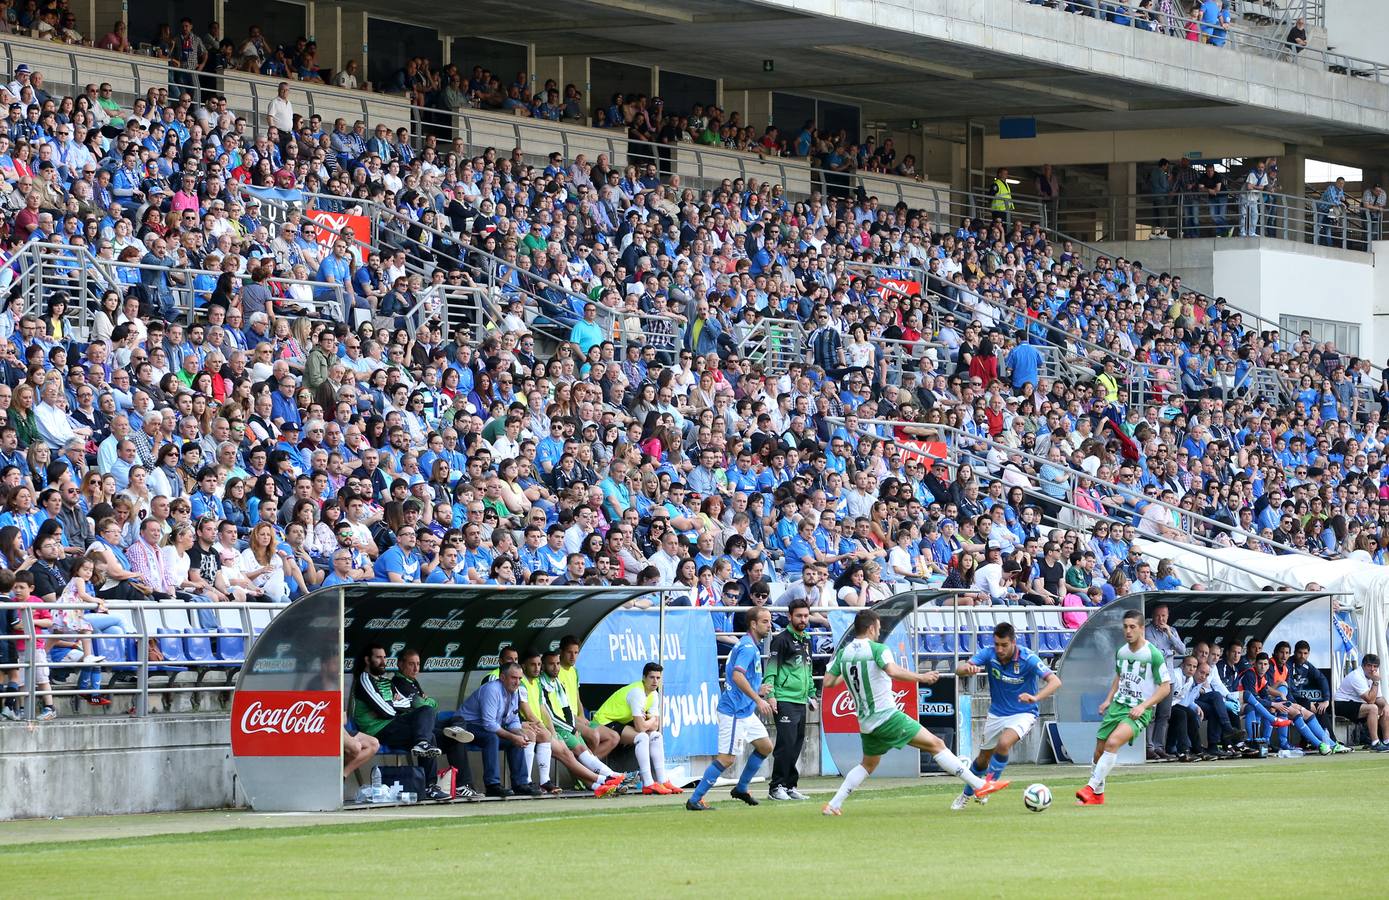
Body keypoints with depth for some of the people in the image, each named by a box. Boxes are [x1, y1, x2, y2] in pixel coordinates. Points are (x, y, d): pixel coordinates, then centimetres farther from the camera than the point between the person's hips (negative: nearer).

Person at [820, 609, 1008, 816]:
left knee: (868, 764, 28)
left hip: (866, 723, 7)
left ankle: (833, 804, 18)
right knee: (936, 744, -5)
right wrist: (922, 677, -19)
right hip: (888, 717, -7)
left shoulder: (842, 653, 6)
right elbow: (893, 671, -29)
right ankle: (980, 785, -9)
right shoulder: (877, 649, -12)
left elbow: (828, 682, 7)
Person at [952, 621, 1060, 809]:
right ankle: (967, 794, 38)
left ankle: (989, 783, -10)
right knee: (983, 759, 14)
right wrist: (967, 669, -48)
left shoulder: (1028, 659, -24)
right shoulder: (989, 654, -14)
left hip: (1023, 714, -4)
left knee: (1003, 744, -31)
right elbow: (959, 670, -23)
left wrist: (1035, 697, -50)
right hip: (996, 714, 4)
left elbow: (1055, 681, -32)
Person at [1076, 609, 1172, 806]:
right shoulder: (1121, 652, 8)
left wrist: (1143, 706, -17)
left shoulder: (1153, 654, -11)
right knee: (1099, 750, 3)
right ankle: (1097, 795, 21)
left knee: (1113, 742, -28)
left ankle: (1092, 788, -24)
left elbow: (1165, 687, -8)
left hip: (1138, 711, -6)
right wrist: (1109, 699, 13)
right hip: (1118, 705, 6)